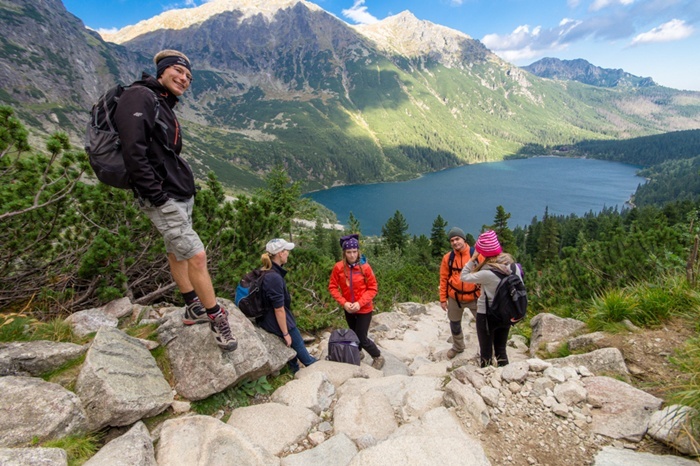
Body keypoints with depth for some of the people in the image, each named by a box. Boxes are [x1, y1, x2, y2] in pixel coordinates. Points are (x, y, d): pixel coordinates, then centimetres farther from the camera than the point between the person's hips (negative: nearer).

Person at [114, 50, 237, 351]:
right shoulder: (140, 96, -11)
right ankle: (217, 320, 4)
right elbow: (133, 153, -22)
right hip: (163, 198, -10)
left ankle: (193, 309, 29)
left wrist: (184, 186, 15)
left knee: (177, 252, 18)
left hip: (180, 194, 10)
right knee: (196, 256, -9)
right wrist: (157, 195, -22)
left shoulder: (164, 105, 19)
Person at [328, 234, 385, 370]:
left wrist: (360, 303, -21)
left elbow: (372, 288, -11)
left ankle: (378, 357, 27)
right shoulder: (338, 267, -12)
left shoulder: (365, 267, -17)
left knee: (362, 338, 1)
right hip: (348, 310, 3)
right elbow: (332, 287, -6)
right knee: (354, 335, 21)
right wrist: (343, 303, -17)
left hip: (364, 309, -3)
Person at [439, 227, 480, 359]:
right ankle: (458, 347, 43)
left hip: (474, 297, -2)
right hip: (454, 298, 2)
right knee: (455, 324, 19)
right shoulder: (448, 258, -6)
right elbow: (443, 279, 1)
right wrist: (443, 299, 2)